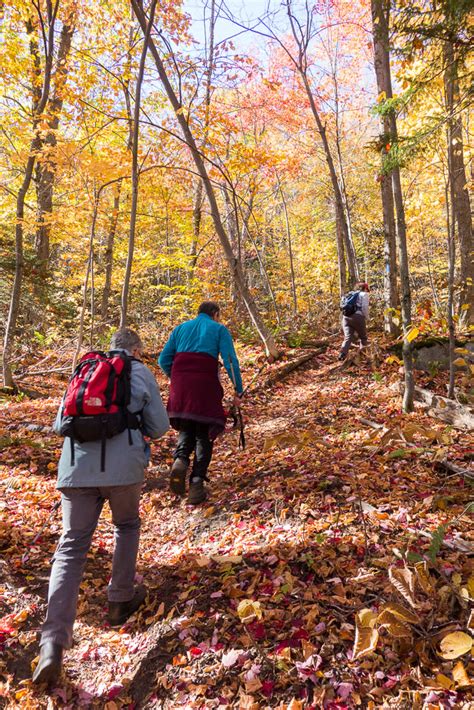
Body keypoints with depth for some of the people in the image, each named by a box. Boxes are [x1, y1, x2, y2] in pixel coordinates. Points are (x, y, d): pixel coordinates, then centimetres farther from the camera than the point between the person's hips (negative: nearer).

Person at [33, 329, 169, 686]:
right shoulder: (141, 373, 8)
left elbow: (59, 424, 21)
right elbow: (159, 428, 7)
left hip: (76, 468, 2)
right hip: (123, 467, -2)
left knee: (71, 548, 7)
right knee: (127, 527, 25)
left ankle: (53, 644, -3)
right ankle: (120, 602, 33)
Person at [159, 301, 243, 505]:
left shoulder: (181, 328, 20)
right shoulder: (219, 329, 11)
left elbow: (164, 360, 14)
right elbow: (230, 361, -2)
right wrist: (238, 390, 2)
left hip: (180, 385, 3)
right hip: (205, 384, -3)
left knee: (186, 429, 19)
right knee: (204, 434, 9)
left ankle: (180, 459, -10)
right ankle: (197, 483, -1)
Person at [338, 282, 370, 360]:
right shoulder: (364, 294, 7)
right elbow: (365, 308, -6)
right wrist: (366, 318, 7)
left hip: (346, 317, 5)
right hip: (357, 317, -5)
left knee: (348, 337, -3)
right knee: (363, 337, 13)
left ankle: (343, 354, -23)